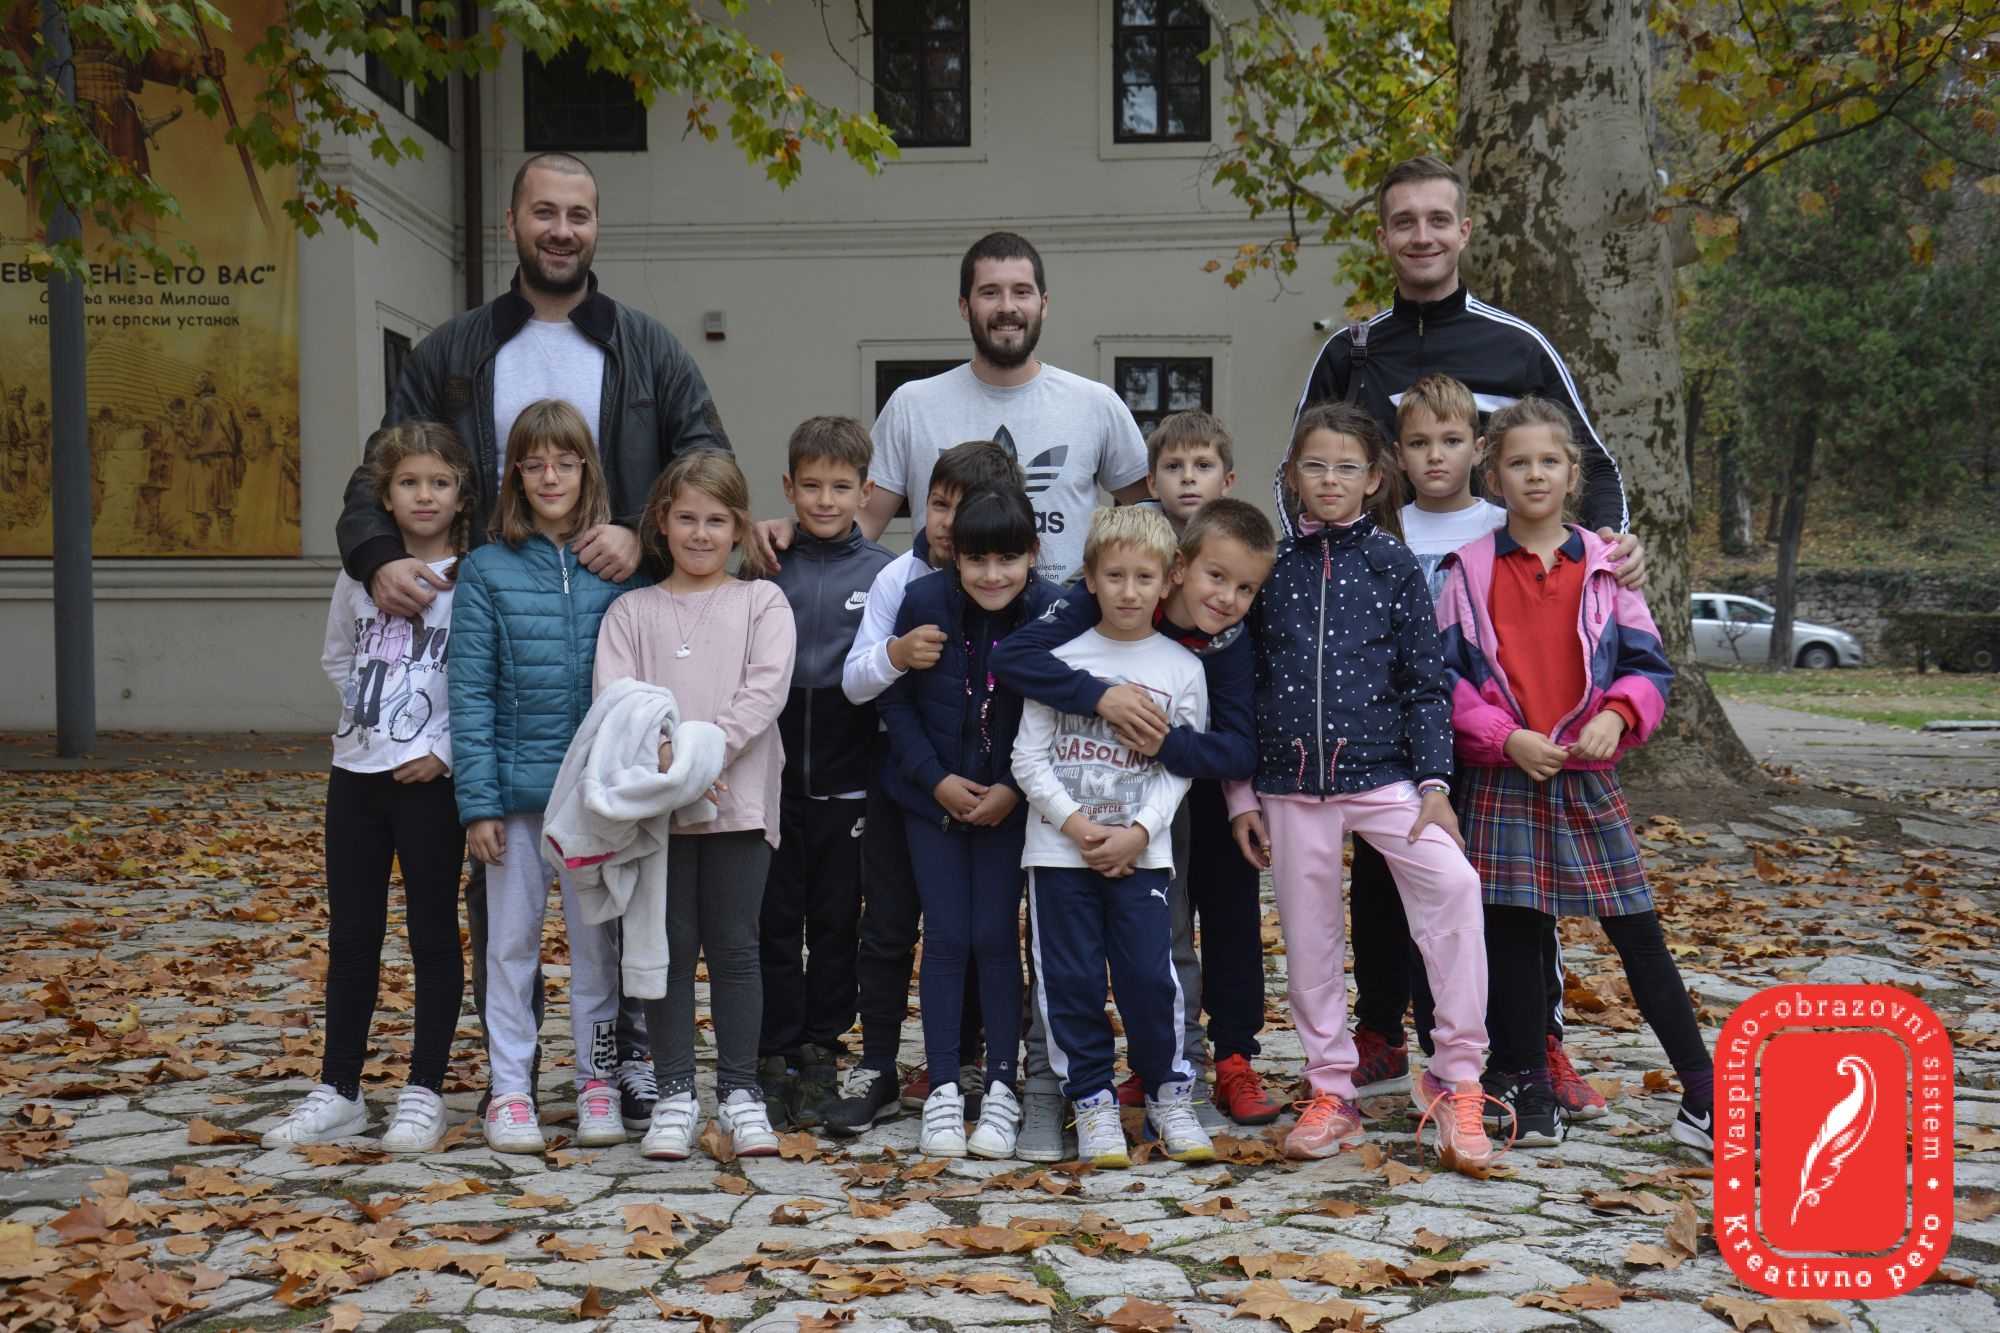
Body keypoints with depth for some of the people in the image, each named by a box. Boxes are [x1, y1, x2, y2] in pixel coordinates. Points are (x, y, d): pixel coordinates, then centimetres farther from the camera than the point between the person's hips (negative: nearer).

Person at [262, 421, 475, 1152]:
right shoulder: (360, 573, 5)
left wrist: (445, 751, -15)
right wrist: (370, 708, 6)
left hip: (430, 781, -5)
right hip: (355, 773, 5)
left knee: (433, 935, 5)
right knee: (350, 938, 11)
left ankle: (425, 1091, 15)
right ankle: (339, 1090, 21)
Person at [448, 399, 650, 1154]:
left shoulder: (622, 568, 1)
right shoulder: (487, 570, -1)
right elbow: (470, 693, -3)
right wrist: (478, 800, -8)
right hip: (517, 786, 0)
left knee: (596, 939, 11)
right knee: (511, 941, 8)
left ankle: (597, 1083, 23)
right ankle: (510, 1089, 19)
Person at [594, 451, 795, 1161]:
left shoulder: (761, 601, 7)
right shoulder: (632, 611, 11)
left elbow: (766, 687, -6)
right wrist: (660, 757, -19)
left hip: (739, 799, -1)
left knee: (734, 947, 3)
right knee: (670, 949, 5)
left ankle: (740, 1091, 13)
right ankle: (675, 1094, 13)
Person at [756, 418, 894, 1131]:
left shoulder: (885, 573, 2)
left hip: (848, 778, 0)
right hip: (772, 772, 0)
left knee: (837, 923, 8)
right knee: (775, 923, 5)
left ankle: (820, 1054, 21)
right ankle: (773, 1059, 14)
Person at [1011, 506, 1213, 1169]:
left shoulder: (1182, 668, 4)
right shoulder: (1061, 658, 2)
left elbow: (1180, 768, 2)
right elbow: (1028, 756, 0)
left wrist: (1138, 832, -11)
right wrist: (1078, 825, -10)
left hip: (1141, 853, 0)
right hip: (1060, 848, 0)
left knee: (1151, 976, -4)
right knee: (1070, 981, 2)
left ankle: (1169, 1092, 16)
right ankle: (1093, 1101, 16)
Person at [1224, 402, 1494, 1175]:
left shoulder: (1393, 566, 4)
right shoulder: (1270, 568, 7)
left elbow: (1425, 682, 3)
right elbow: (1241, 684, 9)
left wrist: (1435, 782, -6)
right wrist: (1241, 793, 5)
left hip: (1383, 774, -2)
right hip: (1292, 784, 2)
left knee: (1453, 883, -22)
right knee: (1308, 937, 5)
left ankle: (1456, 1081, -12)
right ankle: (1330, 1094, 21)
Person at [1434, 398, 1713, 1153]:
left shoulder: (1606, 566, 7)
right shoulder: (1468, 571, 3)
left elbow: (1647, 664, 6)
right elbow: (1444, 674, 0)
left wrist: (1616, 716, -14)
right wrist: (1506, 737, -13)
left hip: (1589, 778, 1)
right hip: (1499, 779, 0)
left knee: (1638, 933, 0)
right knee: (1513, 933, 4)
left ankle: (1704, 1100, 5)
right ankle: (1528, 1093, 16)